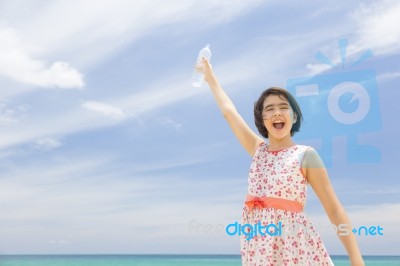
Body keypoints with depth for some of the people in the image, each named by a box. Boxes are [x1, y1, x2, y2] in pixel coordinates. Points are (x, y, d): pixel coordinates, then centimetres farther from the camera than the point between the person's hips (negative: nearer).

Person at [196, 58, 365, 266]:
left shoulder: (305, 154, -2)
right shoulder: (258, 150, 11)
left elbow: (335, 209, -4)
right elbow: (229, 111, 19)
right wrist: (210, 77, 28)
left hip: (295, 243, -4)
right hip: (257, 245, 5)